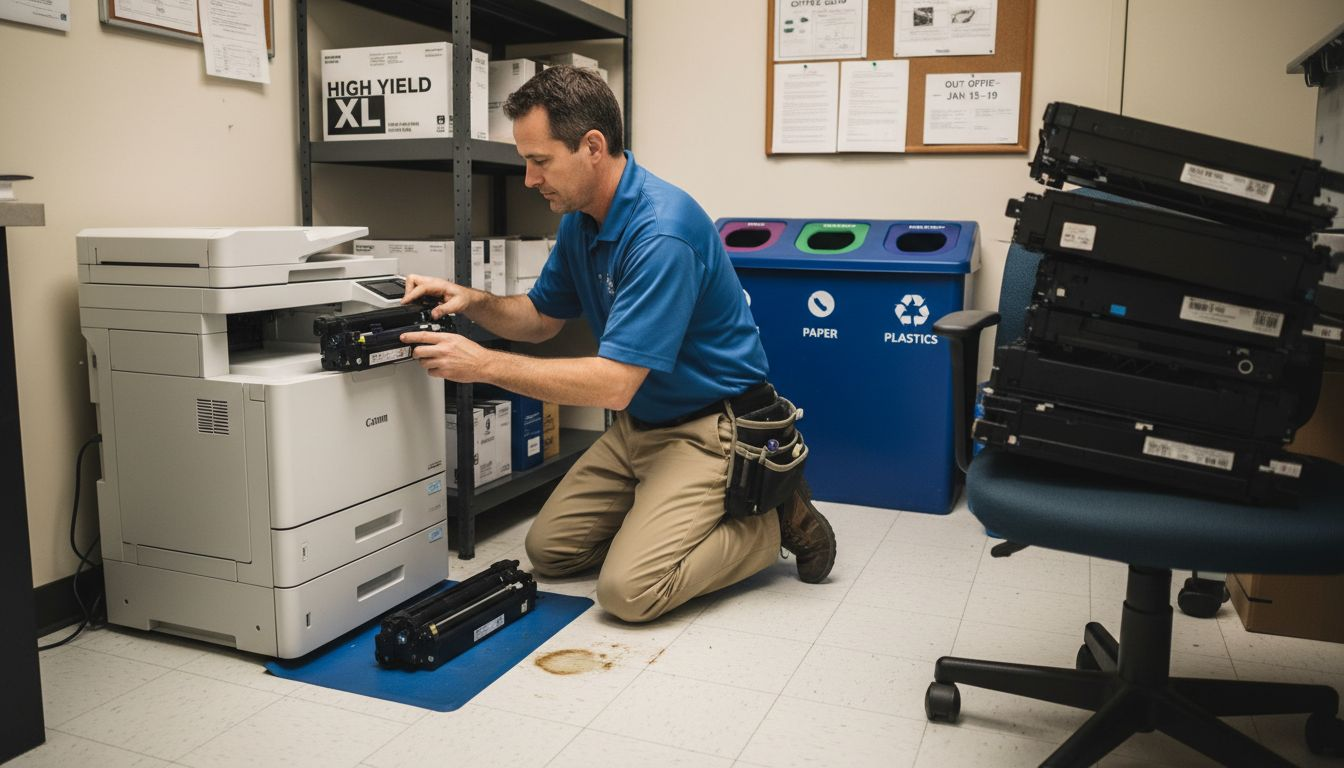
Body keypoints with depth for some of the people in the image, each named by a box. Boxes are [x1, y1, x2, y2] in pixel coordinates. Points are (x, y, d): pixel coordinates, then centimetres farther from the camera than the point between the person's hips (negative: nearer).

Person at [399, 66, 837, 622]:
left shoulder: (662, 233, -28)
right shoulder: (580, 219, 1)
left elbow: (615, 383, -31)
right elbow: (542, 317, 12)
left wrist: (484, 364, -29)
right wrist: (474, 302, -8)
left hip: (706, 426, -9)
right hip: (639, 424, 9)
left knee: (629, 590, -19)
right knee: (547, 549, 7)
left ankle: (775, 522, 2)